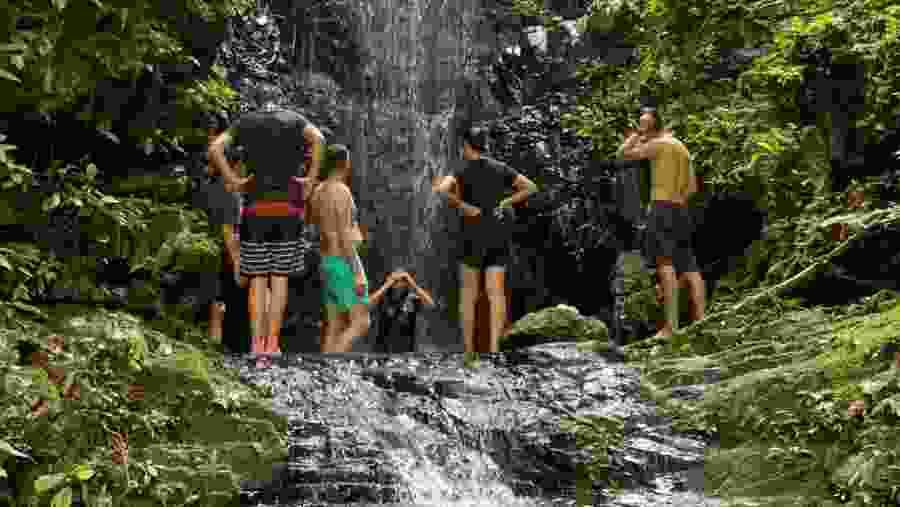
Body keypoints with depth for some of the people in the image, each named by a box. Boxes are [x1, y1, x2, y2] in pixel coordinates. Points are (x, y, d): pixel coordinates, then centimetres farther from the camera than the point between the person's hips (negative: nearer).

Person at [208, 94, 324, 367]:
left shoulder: (244, 122, 15)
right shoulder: (295, 119, 12)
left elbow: (215, 148, -1)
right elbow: (318, 139, -9)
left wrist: (233, 180, 0)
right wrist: (311, 180, -7)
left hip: (255, 211, 1)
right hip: (288, 211, -1)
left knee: (257, 281, 5)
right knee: (280, 279, 3)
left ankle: (257, 344, -1)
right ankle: (272, 343, 1)